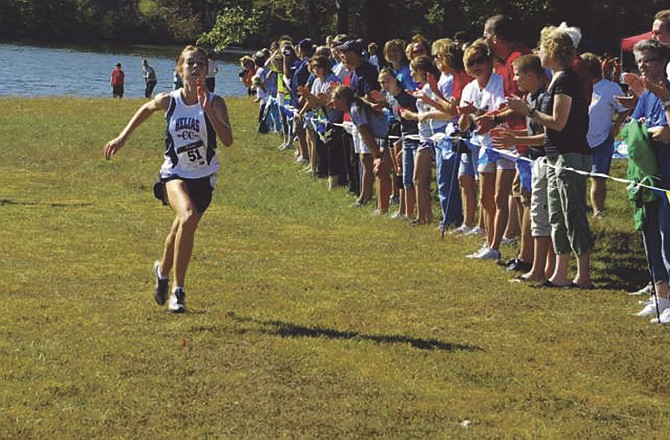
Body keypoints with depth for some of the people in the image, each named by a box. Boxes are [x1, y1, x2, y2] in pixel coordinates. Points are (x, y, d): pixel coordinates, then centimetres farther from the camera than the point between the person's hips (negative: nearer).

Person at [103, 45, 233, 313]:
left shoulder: (215, 103, -11)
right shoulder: (168, 101, -7)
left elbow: (228, 140, -23)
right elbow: (147, 109, 17)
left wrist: (209, 112, -33)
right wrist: (123, 137, 16)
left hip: (203, 178, 2)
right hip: (175, 173, -1)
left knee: (181, 231, 10)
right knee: (188, 217, -28)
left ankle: (163, 271, 42)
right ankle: (178, 290, -18)